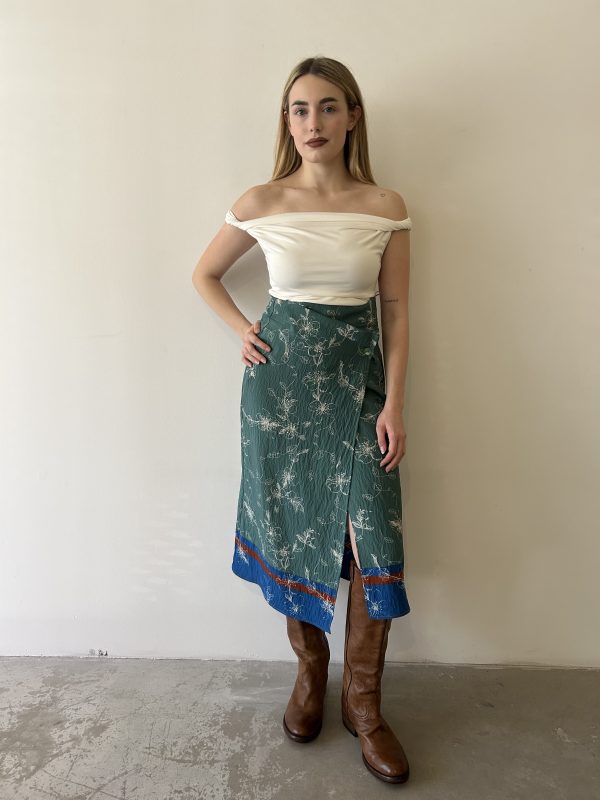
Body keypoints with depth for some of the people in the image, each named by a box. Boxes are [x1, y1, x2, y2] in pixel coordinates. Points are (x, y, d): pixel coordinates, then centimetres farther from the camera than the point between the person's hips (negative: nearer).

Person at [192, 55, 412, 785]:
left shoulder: (385, 207, 0)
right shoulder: (260, 204, 0)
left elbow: (396, 313, 1)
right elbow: (204, 274, 14)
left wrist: (394, 403, -6)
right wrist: (243, 331, 1)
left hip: (358, 377, 0)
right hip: (281, 376, 1)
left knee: (374, 539, -5)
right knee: (290, 528, 7)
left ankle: (363, 699, 17)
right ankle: (309, 669, 31)